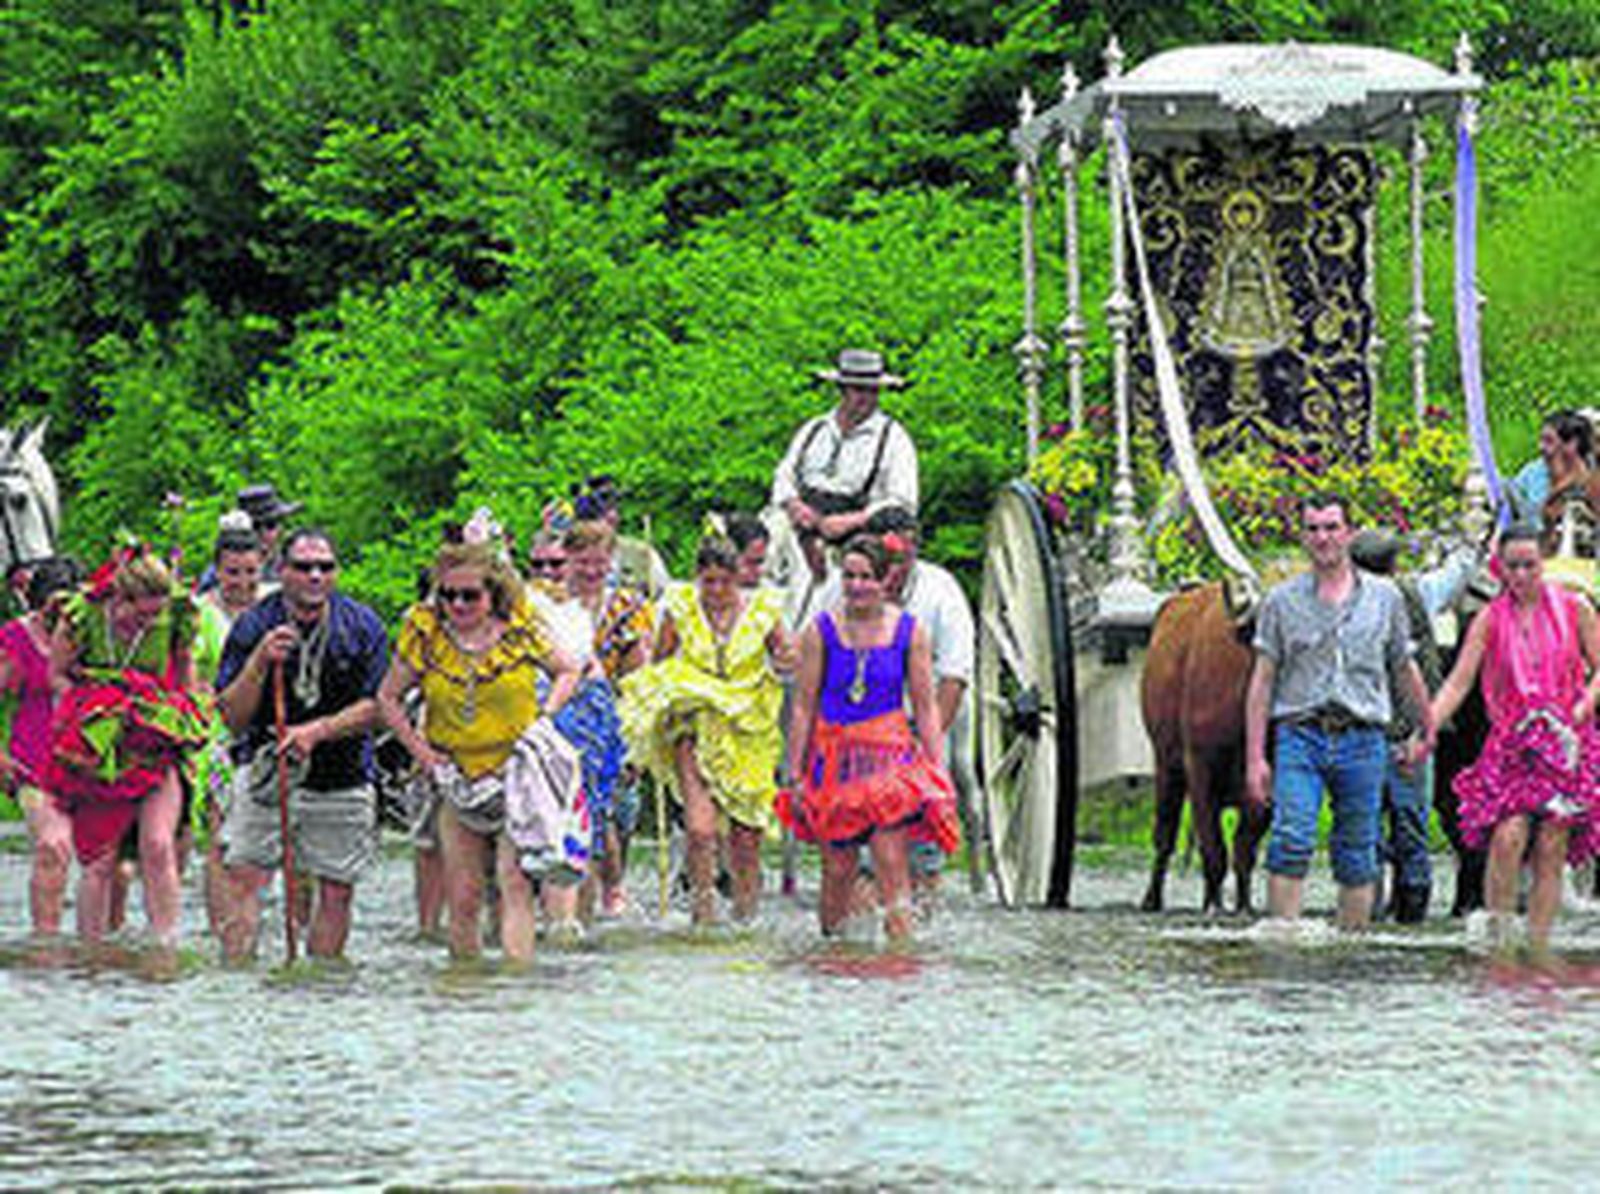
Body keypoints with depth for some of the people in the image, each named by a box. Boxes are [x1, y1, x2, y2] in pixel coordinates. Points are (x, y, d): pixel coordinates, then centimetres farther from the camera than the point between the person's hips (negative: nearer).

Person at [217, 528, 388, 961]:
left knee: (336, 891, 1)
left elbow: (374, 706, -4)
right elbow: (232, 717, -6)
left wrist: (317, 731, -18)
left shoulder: (362, 627, -2)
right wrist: (260, 663, -22)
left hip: (341, 780, 0)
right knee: (243, 880, -10)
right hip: (267, 772, 0)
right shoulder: (253, 626, -4)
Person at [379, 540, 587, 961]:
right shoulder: (424, 635, -2)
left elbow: (567, 672, 11)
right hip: (457, 778, 2)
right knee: (463, 898, 0)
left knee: (514, 880, -15)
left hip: (516, 776, -2)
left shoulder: (520, 629, -4)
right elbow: (389, 697, 9)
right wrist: (418, 749, -2)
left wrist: (545, 717, -4)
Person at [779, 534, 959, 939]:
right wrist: (795, 774, 2)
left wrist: (936, 769, 2)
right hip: (834, 754, 1)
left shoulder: (909, 631, 2)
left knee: (891, 864, -12)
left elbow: (925, 707, 7)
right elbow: (803, 708, 4)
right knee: (837, 867, 2)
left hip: (890, 754, -1)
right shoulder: (821, 631, 0)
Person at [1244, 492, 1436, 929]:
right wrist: (1255, 758, 1)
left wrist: (1428, 729, 28)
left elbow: (1405, 668, 21)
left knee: (1357, 855, 3)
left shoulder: (1385, 597, 9)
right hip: (1299, 734, -1)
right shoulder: (1282, 601, 6)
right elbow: (1262, 681, 6)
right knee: (1291, 840, -17)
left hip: (1362, 740, 1)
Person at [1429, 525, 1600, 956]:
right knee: (1508, 837, -19)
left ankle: (1538, 948, 1)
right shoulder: (1490, 620, 4)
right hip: (1512, 744, 0)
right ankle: (1497, 936, -10)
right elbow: (1458, 684, 1)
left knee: (1550, 849, -3)